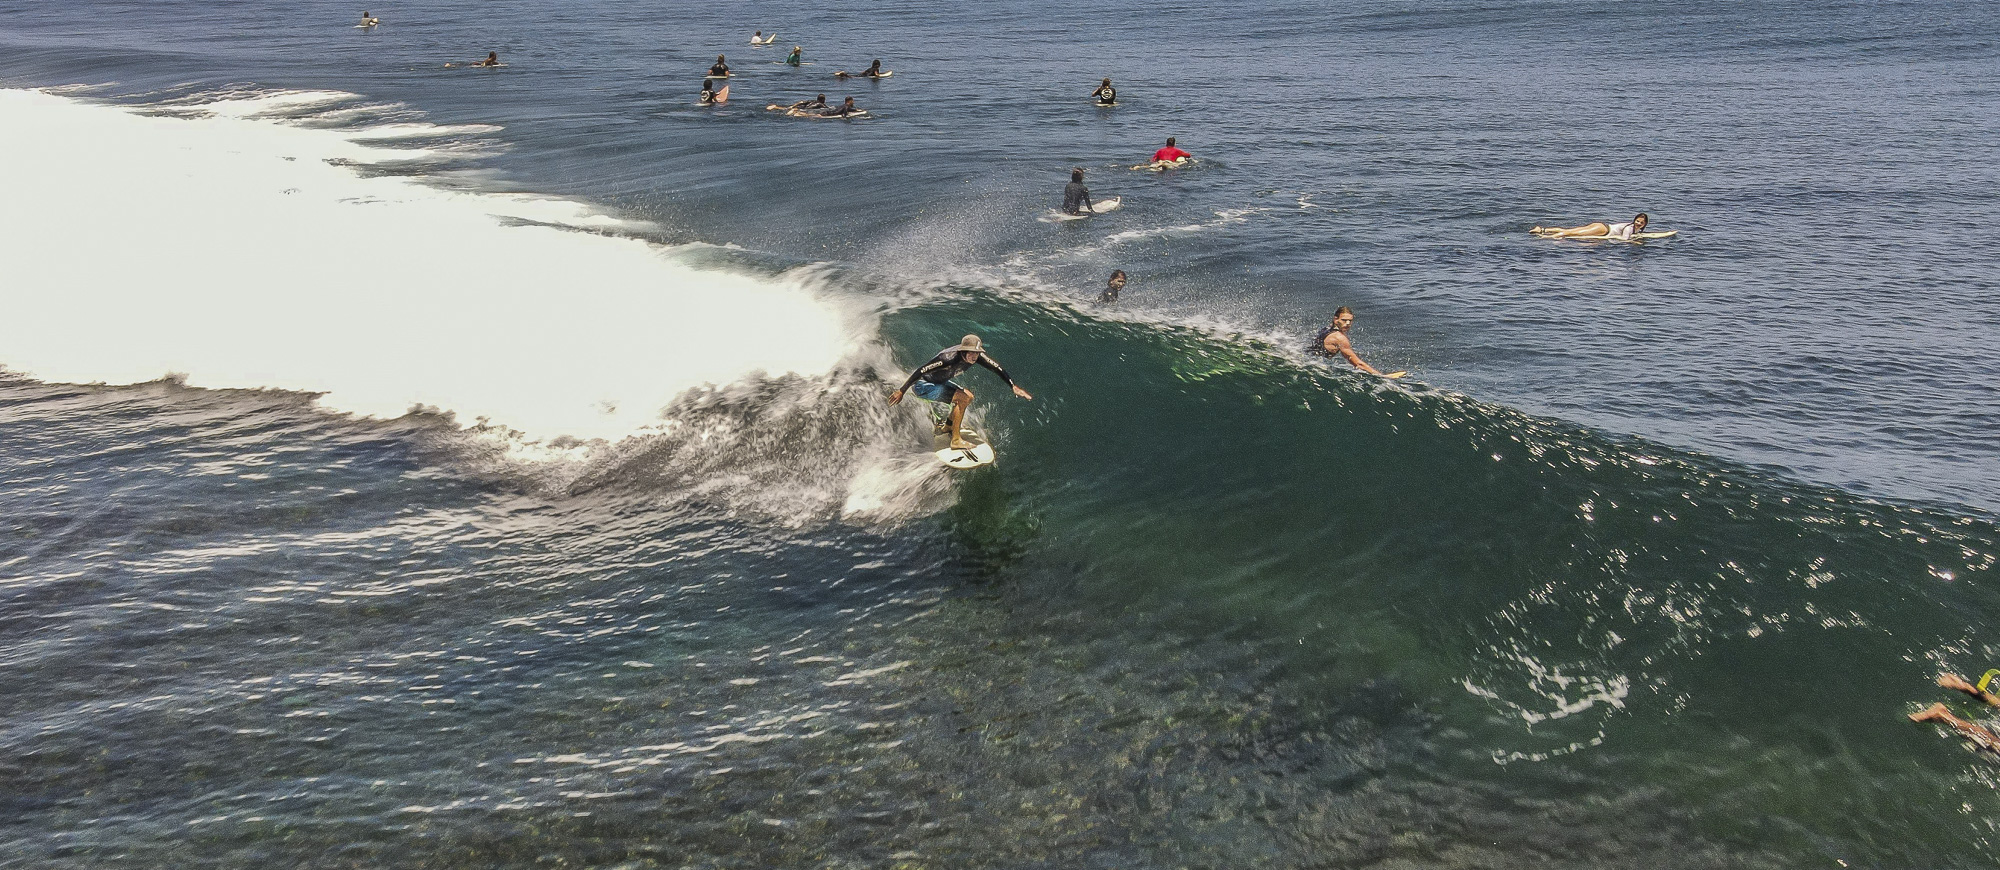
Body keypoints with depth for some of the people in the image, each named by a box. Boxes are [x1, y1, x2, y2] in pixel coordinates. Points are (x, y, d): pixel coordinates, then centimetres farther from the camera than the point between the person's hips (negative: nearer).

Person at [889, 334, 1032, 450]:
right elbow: (921, 371, -32)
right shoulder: (948, 358, -36)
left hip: (939, 382, 8)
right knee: (962, 398, -21)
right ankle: (956, 440, -18)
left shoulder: (975, 355, -15)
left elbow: (996, 367, -4)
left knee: (968, 397, 12)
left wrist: (1014, 386, -9)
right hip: (924, 385, -8)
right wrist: (901, 391, -28)